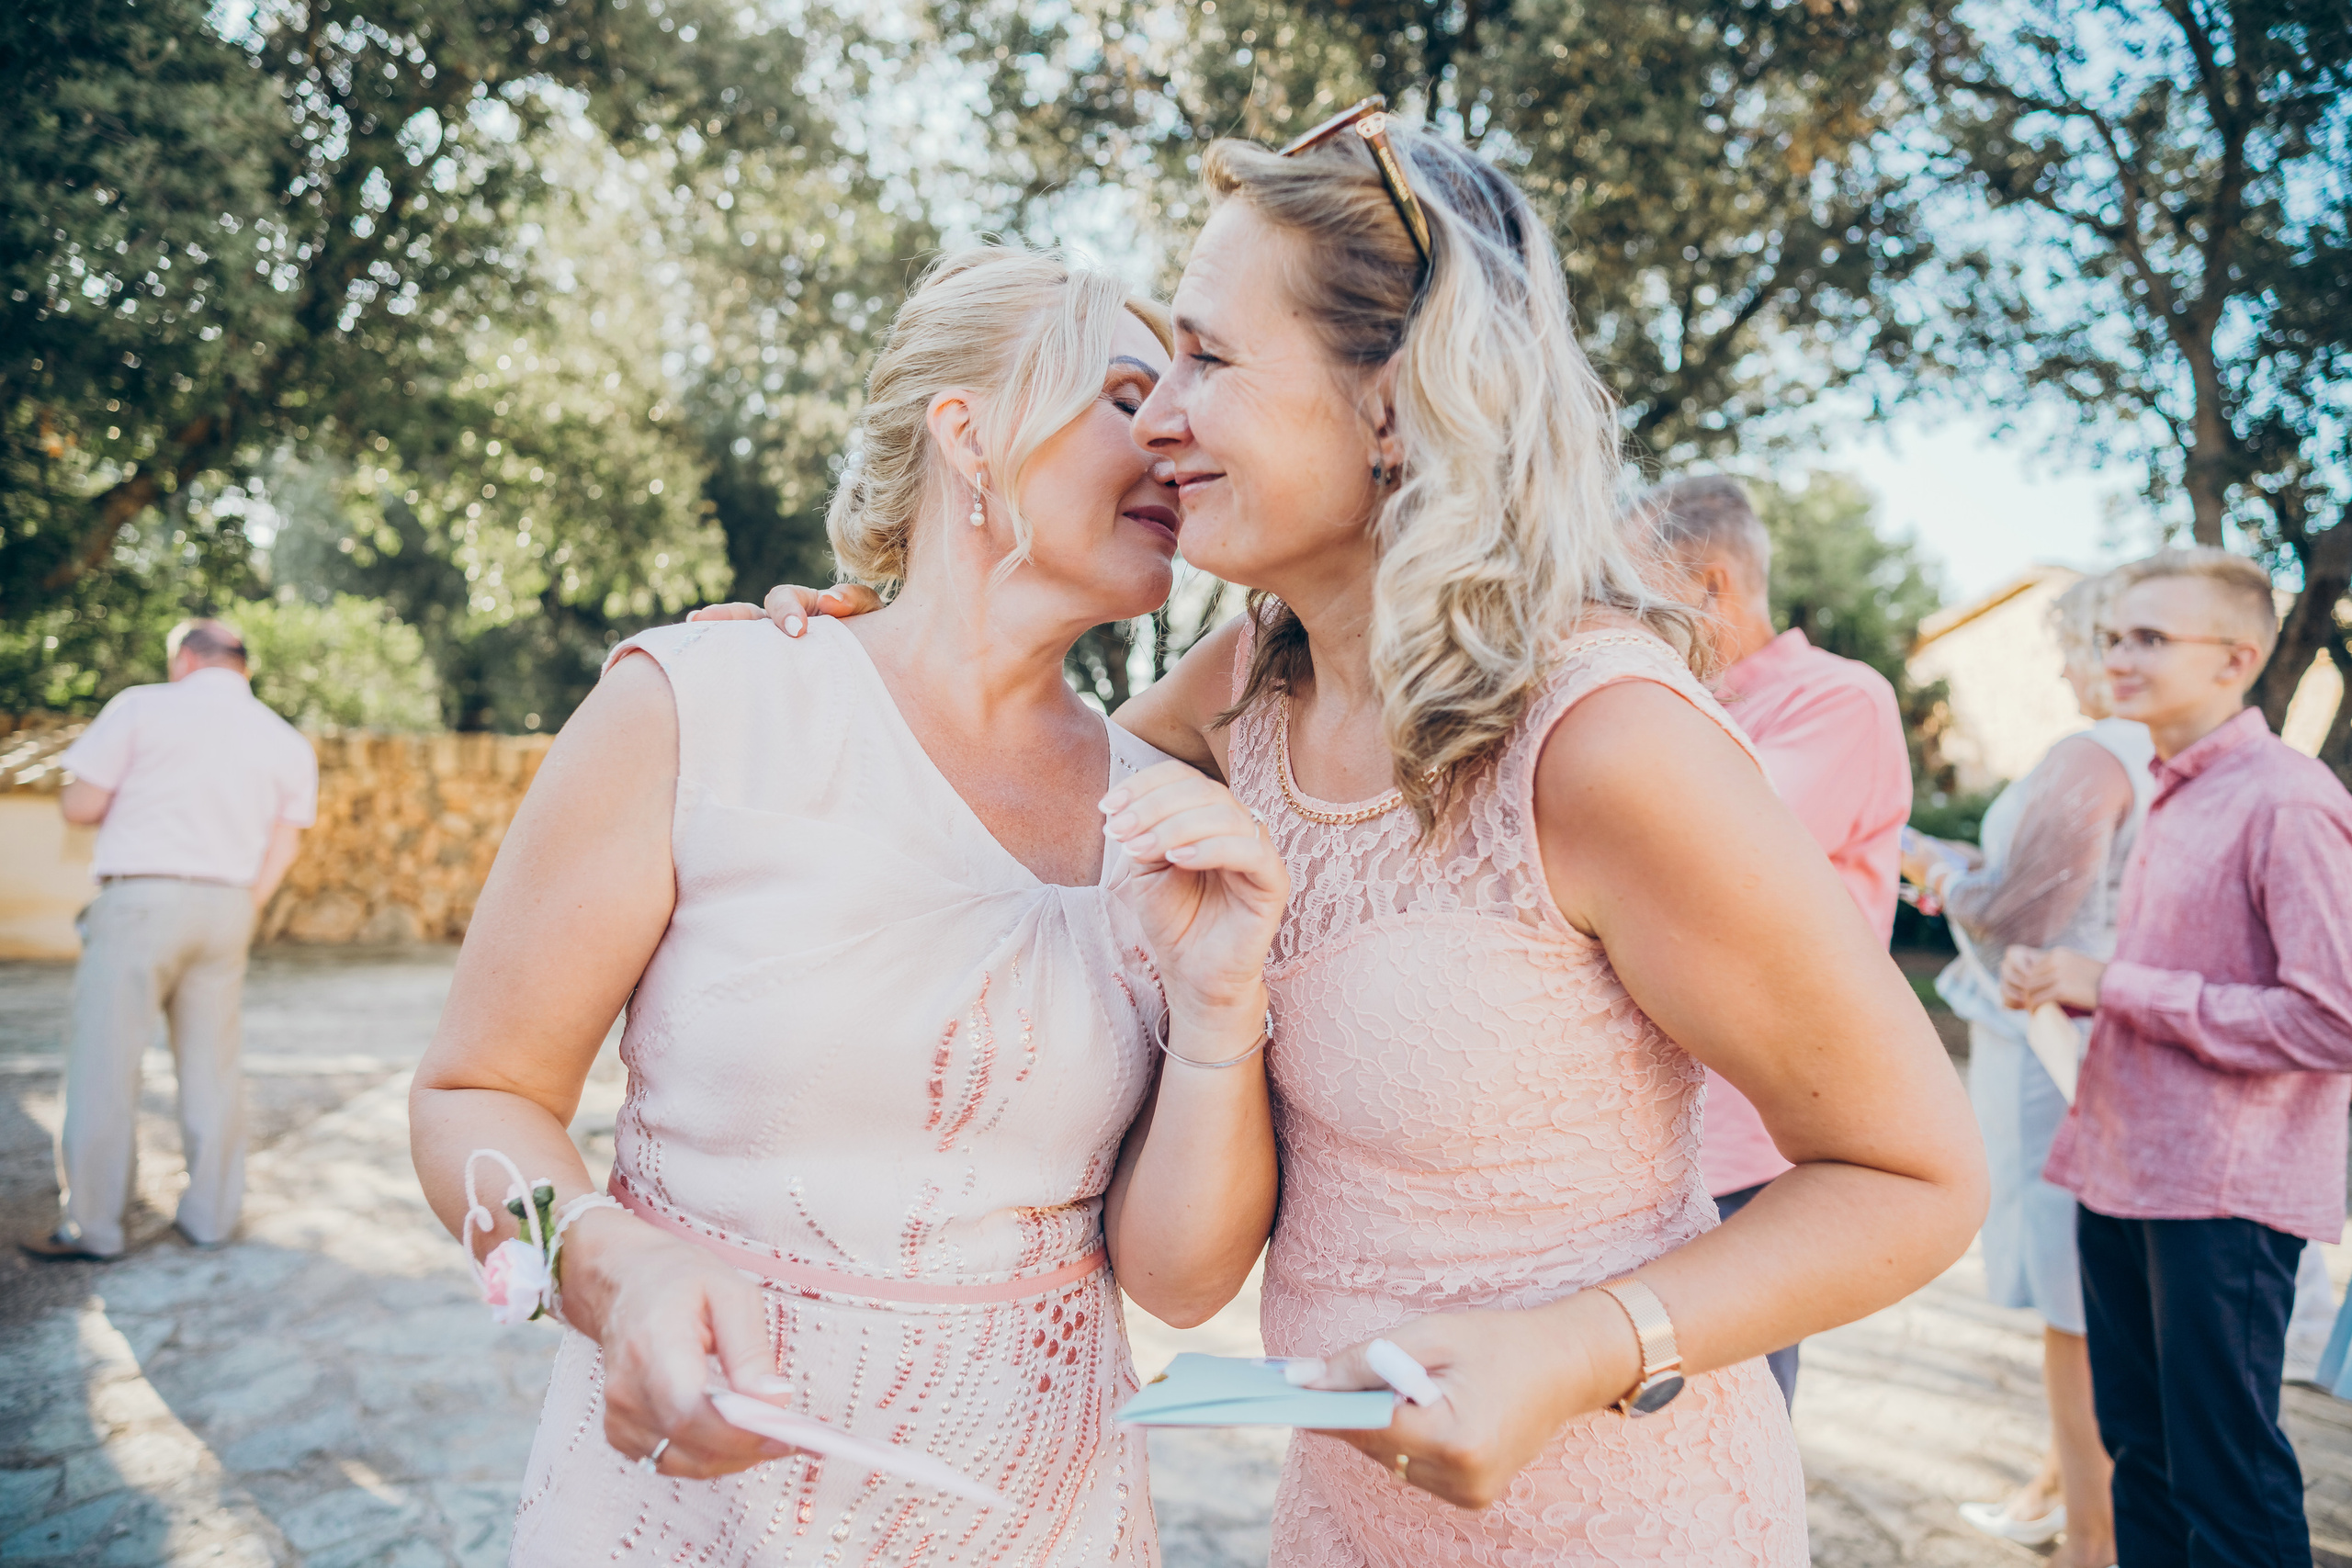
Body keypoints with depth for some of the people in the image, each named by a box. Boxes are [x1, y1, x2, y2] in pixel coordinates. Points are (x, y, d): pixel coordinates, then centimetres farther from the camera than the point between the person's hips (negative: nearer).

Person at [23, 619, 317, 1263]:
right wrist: (242, 913, 12)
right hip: (228, 907, 4)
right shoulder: (288, 742, 10)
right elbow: (282, 848, 8)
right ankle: (211, 1215, 17)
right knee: (212, 1068, 11)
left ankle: (93, 1226, 6)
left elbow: (80, 805, -2)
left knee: (104, 1062, 3)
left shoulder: (143, 706, -2)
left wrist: (128, 797, 18)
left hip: (141, 896, -4)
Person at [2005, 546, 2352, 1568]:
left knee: (2227, 1482, 4)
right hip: (2126, 1172, 9)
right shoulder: (2167, 796, 13)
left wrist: (2113, 985, -19)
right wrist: (2063, 979, 4)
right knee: (2139, 1447, 18)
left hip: (2224, 1195, -9)